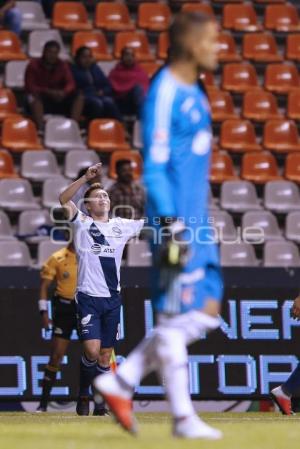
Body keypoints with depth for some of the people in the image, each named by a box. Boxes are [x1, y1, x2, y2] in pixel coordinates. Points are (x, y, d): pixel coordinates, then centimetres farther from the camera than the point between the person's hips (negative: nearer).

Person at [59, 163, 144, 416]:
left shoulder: (121, 226, 10)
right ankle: (83, 395, 6)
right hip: (89, 298, -4)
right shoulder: (81, 223, 0)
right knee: (92, 350, -16)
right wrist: (86, 178, -23)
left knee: (106, 354, 7)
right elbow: (64, 200, -14)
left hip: (112, 299, 4)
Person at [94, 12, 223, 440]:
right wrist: (173, 228, -21)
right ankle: (183, 418, 4)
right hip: (176, 219, -10)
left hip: (196, 222, 10)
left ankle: (119, 382, 15)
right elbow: (154, 167, -17)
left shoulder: (195, 95, 15)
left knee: (206, 310, 10)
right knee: (176, 317, -3)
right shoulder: (164, 93, -13)